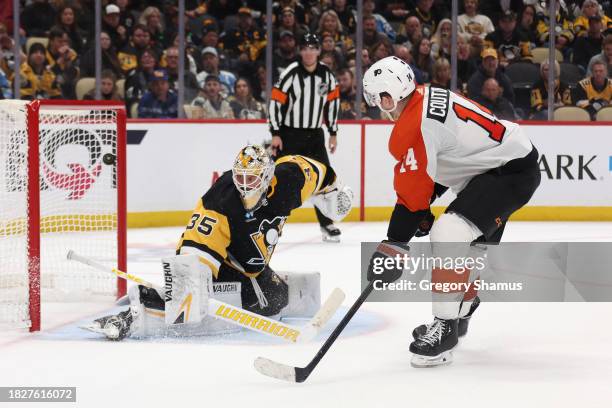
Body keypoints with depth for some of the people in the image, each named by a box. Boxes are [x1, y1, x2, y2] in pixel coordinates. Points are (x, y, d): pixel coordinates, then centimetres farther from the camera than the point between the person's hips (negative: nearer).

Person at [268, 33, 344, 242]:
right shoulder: (290, 74, -14)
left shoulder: (327, 75, 1)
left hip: (314, 135, 4)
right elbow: (275, 102, -12)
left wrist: (333, 133, 13)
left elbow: (333, 101, 12)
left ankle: (326, 223, 13)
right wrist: (275, 134, -15)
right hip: (289, 134, -4)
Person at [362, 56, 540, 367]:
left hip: (511, 172, -11)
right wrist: (423, 207, 18)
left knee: (450, 235, -21)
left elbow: (411, 192, -19)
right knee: (468, 248, 22)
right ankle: (459, 315, 42)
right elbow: (435, 163, 20)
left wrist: (393, 245, -11)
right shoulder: (429, 97, 7)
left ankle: (445, 329, -14)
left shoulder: (412, 127, -23)